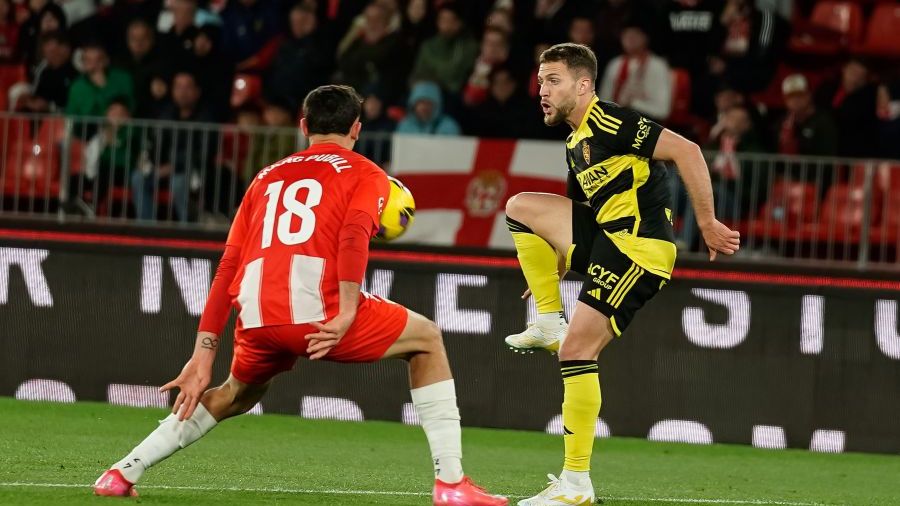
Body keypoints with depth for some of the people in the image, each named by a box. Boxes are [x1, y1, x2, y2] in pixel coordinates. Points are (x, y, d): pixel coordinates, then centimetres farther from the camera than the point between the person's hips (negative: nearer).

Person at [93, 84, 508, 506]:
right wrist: (346, 315, -16)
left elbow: (228, 267, 24)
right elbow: (353, 236, -8)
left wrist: (204, 352, 23)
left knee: (236, 395, 35)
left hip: (256, 319, 5)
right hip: (315, 308, -5)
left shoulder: (268, 177, 29)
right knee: (427, 340, 17)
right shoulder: (365, 174, 14)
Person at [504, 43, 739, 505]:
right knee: (520, 207, 6)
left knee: (576, 350, -13)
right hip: (606, 238, 9)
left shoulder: (608, 122, -12)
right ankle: (549, 323, 5)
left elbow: (686, 151, -17)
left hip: (639, 245, -9)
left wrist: (706, 223, -16)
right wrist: (553, 271, 23)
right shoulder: (575, 145, 18)